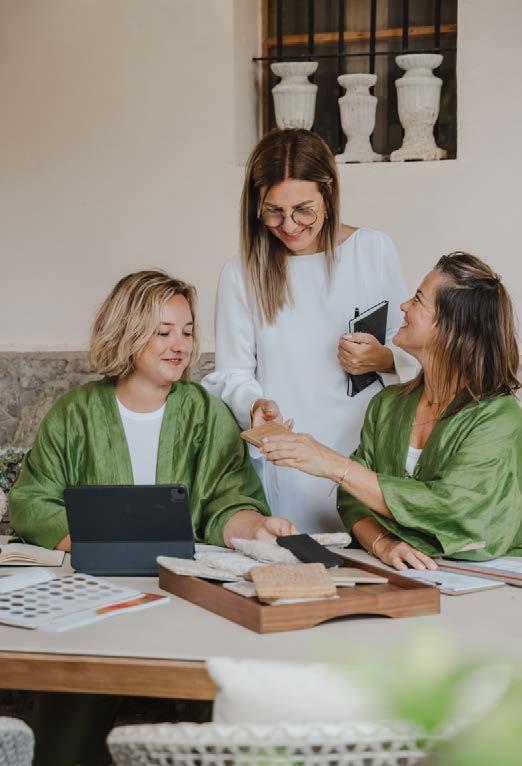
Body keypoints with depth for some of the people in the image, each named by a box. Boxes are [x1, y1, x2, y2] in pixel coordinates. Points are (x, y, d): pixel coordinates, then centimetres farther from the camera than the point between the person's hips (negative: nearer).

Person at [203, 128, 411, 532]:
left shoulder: (375, 250, 4)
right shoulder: (242, 274, 1)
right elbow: (232, 375, 2)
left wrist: (384, 359, -8)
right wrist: (256, 405, -18)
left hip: (367, 455, 1)